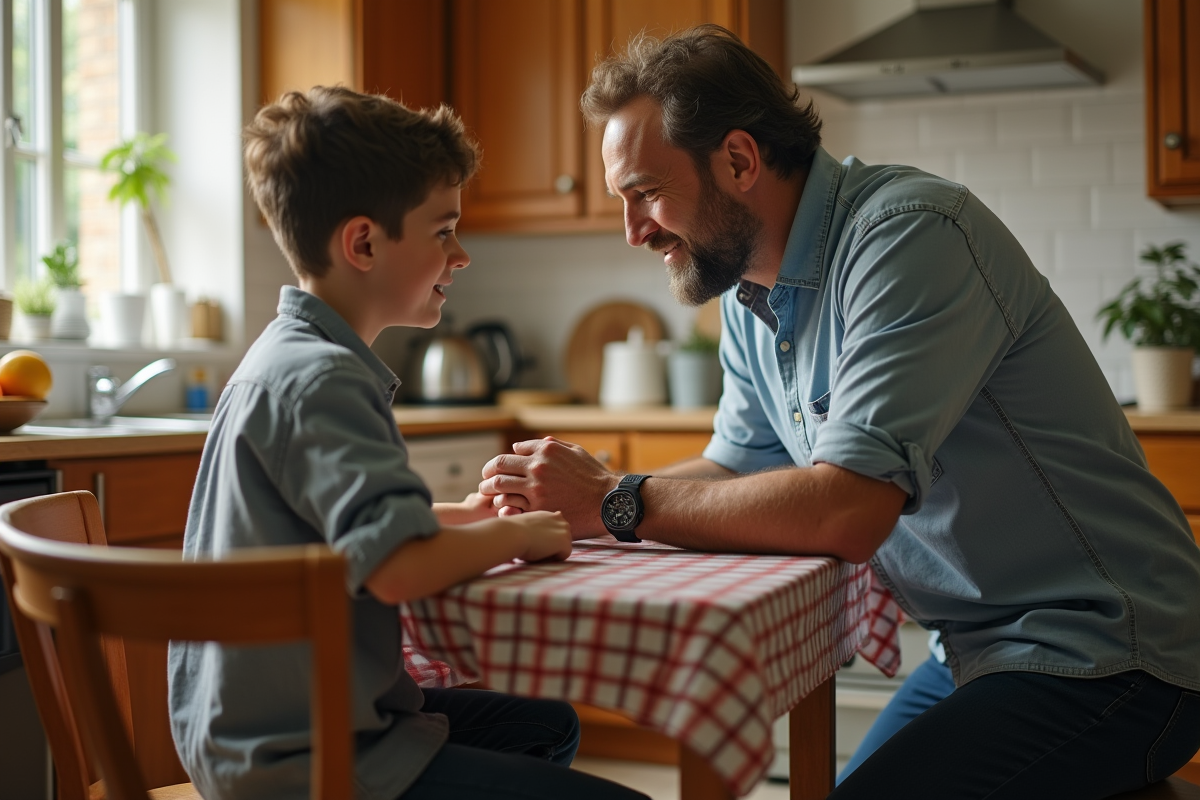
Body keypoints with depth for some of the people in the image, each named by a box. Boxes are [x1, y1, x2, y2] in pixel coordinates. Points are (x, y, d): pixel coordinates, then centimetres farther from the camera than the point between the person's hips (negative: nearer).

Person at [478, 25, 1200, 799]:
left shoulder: (912, 235, -22)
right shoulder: (750, 293, 6)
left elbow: (847, 510, -30)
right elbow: (737, 469, 13)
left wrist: (619, 503, -21)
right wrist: (577, 496, -4)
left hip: (1098, 658, -8)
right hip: (981, 650, 9)